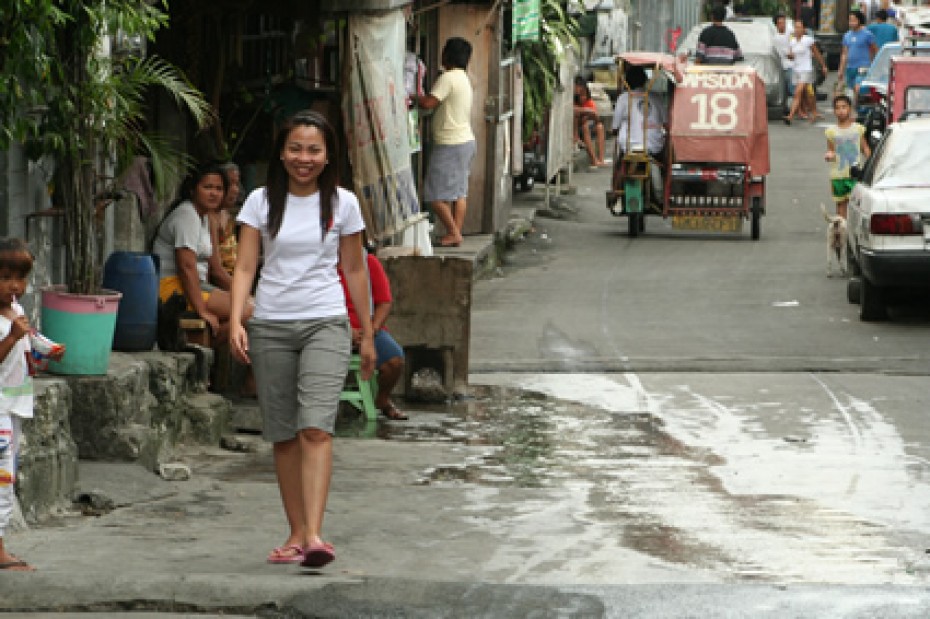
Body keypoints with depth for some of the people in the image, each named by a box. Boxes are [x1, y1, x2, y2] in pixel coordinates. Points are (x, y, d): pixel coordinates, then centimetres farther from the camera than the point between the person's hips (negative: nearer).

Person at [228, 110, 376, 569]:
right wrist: (236, 321, -13)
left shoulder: (342, 203, 5)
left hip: (325, 324, -2)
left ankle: (314, 535, -25)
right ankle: (296, 533, 12)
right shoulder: (262, 202, 5)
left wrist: (367, 334, 15)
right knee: (283, 435, 4)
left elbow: (353, 270, 12)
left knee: (316, 428, -17)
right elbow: (245, 267, 1)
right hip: (270, 326, 2)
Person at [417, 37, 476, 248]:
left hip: (450, 144, -10)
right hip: (466, 140, 10)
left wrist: (414, 96, -1)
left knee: (436, 194, -5)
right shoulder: (464, 79, 15)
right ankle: (457, 233, 10)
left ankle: (453, 233, -6)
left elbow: (428, 103, -20)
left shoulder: (448, 78, -15)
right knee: (459, 191, 10)